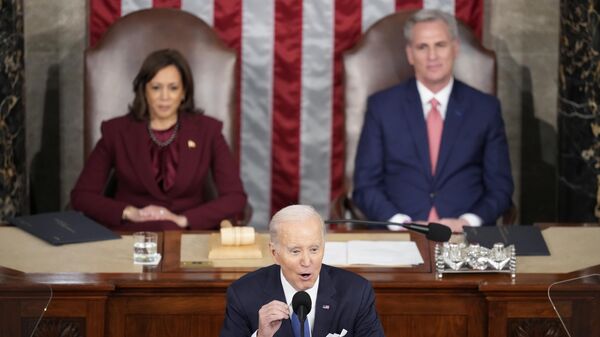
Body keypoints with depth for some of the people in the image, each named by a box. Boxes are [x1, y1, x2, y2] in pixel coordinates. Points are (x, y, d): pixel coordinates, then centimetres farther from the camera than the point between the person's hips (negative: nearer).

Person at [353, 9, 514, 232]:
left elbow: (500, 188, 9)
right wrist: (402, 223, -12)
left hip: (467, 238, 1)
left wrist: (467, 222, -9)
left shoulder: (485, 108, 10)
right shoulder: (382, 106, 8)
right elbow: (365, 186, 5)